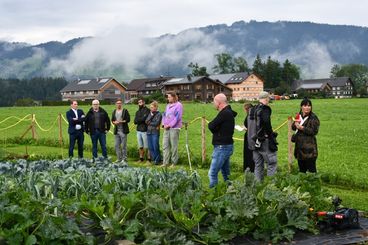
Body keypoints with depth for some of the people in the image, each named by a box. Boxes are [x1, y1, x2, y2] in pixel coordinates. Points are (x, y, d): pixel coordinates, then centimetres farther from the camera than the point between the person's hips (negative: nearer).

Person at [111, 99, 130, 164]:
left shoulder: (125, 111, -2)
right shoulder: (114, 111, 14)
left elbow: (128, 119, -7)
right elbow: (112, 120, 17)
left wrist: (121, 121, -17)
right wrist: (114, 122, -5)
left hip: (123, 131, -6)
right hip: (116, 131, 6)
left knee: (123, 146, -5)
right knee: (117, 145, 8)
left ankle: (125, 159, 0)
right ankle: (119, 159, 17)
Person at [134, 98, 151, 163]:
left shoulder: (147, 110, -5)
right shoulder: (137, 112, 18)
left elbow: (144, 119, -17)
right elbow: (135, 121, 6)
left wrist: (138, 120, -1)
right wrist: (141, 119, -9)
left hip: (145, 131, -7)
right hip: (138, 131, 7)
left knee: (146, 147, -5)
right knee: (140, 146, 11)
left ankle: (149, 159, -1)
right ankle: (141, 159, 18)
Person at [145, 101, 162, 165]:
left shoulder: (159, 114, -4)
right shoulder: (150, 113, 14)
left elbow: (156, 123, -13)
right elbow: (146, 121, 2)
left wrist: (149, 123, -2)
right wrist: (151, 115, -7)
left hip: (155, 133, -6)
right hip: (149, 132, 6)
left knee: (155, 147, -5)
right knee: (150, 147, 7)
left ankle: (157, 160, 4)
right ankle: (154, 159, 15)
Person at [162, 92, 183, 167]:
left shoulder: (178, 105, -6)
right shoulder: (168, 105, 18)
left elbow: (177, 117, -13)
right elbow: (164, 115, 19)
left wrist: (169, 125, -13)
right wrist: (164, 124, 3)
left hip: (174, 128, -7)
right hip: (166, 128, 7)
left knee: (174, 146, -3)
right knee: (165, 145, 3)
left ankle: (174, 162, 5)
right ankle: (165, 162, 6)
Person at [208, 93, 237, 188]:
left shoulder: (224, 113, -18)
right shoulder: (229, 113, 14)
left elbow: (211, 126, -20)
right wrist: (217, 132, -4)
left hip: (222, 147, -10)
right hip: (227, 145, 10)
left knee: (212, 173, -9)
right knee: (226, 173, 17)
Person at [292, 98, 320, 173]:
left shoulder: (313, 118, -9)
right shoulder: (299, 116, 11)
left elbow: (314, 131, -17)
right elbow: (293, 127, 18)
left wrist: (302, 128, -21)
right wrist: (295, 124, -5)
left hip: (309, 147, -7)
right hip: (299, 146, 7)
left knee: (311, 169, -6)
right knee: (301, 168, 16)